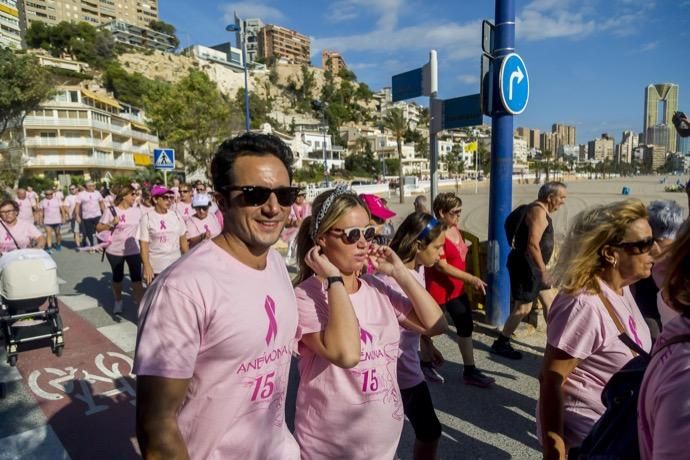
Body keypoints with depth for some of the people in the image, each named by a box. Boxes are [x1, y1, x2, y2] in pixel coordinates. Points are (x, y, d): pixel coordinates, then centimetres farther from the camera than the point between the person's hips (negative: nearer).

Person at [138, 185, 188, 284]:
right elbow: (144, 244, -8)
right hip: (155, 268, -3)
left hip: (176, 265, 3)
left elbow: (183, 240, 9)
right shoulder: (147, 217, -6)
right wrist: (147, 266, -15)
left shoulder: (176, 215, 4)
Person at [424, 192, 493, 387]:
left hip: (456, 288, 9)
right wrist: (471, 279, -26)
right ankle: (426, 364, 31)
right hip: (437, 289, -9)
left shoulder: (455, 228, 4)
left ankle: (469, 371, 21)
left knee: (466, 326, 11)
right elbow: (441, 266, -25)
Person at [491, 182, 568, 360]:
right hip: (525, 264, -11)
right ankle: (500, 344, 8)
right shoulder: (538, 211, -18)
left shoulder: (540, 210, 15)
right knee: (523, 308, -4)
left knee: (549, 301, 16)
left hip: (532, 265, 11)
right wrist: (543, 270, -25)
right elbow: (533, 244, -27)